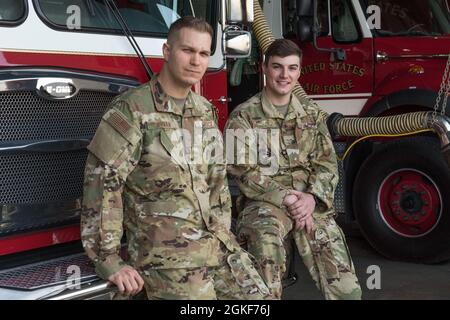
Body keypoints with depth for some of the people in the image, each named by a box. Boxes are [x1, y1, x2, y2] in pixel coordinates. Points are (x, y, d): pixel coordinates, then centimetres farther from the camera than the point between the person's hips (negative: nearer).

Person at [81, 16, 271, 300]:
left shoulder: (205, 111, 10)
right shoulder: (132, 109, -12)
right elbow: (101, 185, -15)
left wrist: (223, 237, 14)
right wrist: (109, 261, -16)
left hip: (215, 243, 6)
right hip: (164, 252, -6)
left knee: (261, 296, 1)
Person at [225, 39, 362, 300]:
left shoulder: (312, 113, 16)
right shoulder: (244, 115, 3)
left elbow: (327, 163, 10)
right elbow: (243, 170, -5)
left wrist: (312, 196, -10)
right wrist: (285, 198, -15)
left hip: (310, 202, 3)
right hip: (265, 201, -3)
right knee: (264, 235, -39)